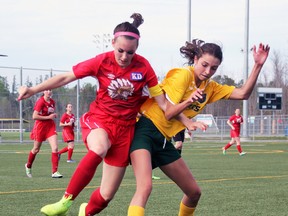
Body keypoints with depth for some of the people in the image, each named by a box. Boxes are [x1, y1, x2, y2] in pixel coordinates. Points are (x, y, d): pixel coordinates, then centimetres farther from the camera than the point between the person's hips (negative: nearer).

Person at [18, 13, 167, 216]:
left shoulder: (143, 66, -11)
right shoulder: (102, 62, -12)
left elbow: (161, 101, -5)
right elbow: (65, 78, -6)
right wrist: (34, 90, -14)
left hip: (124, 127, 1)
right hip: (99, 118, -1)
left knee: (107, 195, 0)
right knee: (99, 149, -41)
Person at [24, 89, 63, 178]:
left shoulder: (52, 102, 5)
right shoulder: (40, 102, -15)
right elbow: (34, 116, -21)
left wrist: (54, 115, 1)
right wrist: (48, 117, -19)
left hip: (50, 126, 5)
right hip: (40, 127, -5)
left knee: (55, 148, -12)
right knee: (36, 149, 12)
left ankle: (55, 172, -12)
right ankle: (28, 166, 39)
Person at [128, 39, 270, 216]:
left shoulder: (210, 87, 10)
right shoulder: (183, 75, -12)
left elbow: (243, 94, 2)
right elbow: (167, 113, -15)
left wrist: (258, 65, -6)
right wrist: (188, 101, -32)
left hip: (163, 140, 8)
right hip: (145, 130, -8)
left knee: (194, 192, 14)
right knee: (145, 187, -30)